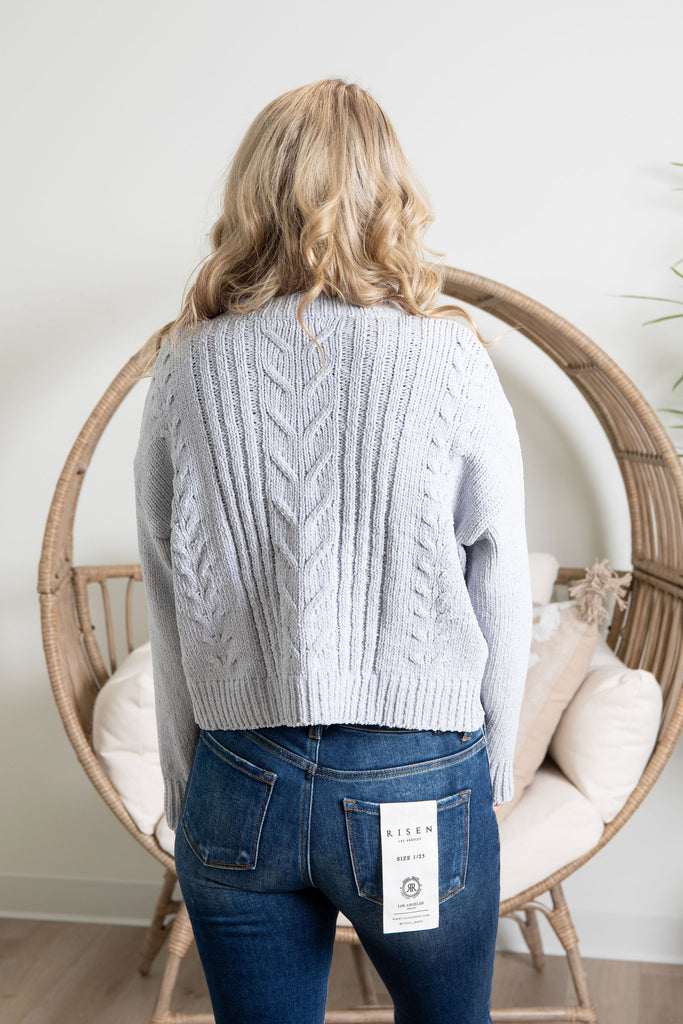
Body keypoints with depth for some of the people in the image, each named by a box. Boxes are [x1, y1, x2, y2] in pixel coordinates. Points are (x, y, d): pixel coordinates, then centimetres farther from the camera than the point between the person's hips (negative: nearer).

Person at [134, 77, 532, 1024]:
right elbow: (500, 598, -4)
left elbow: (168, 607, 1)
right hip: (418, 782, -1)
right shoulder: (450, 360, -9)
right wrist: (495, 770, 10)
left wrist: (187, 786, 11)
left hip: (239, 783, 2)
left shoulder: (186, 366, -3)